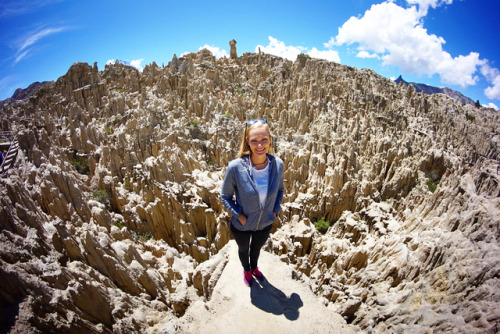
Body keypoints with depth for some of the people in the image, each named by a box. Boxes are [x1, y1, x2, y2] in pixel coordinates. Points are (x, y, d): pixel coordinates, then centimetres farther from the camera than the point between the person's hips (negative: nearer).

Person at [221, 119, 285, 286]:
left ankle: (254, 267, 68)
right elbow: (225, 196, -13)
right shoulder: (236, 167, -30)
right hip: (241, 225, -2)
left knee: (256, 248, 34)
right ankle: (246, 270, 64)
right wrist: (239, 215, -21)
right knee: (243, 249, 30)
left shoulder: (277, 164, -21)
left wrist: (275, 210, -9)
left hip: (265, 224, 3)